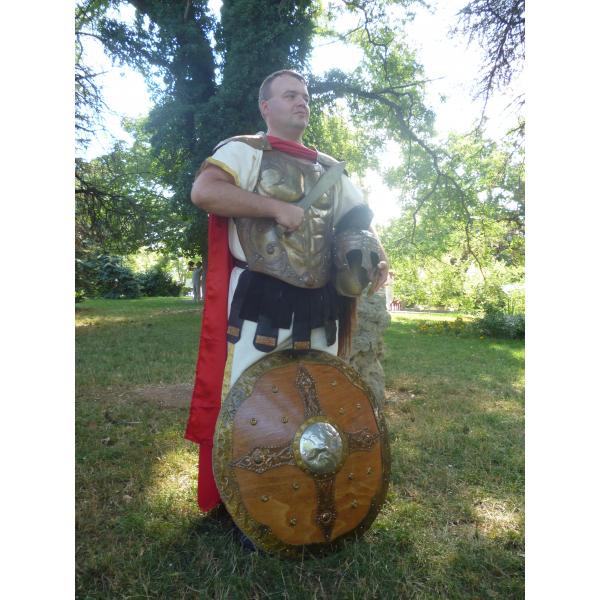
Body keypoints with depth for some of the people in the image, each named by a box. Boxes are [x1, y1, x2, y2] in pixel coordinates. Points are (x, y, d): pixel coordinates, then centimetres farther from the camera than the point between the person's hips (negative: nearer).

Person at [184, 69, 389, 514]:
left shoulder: (329, 169, 19)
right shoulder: (246, 150, 2)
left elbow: (358, 219, 21)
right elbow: (203, 191, -15)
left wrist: (377, 259, 0)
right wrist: (278, 207, -16)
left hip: (320, 308, 6)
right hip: (259, 304, -5)